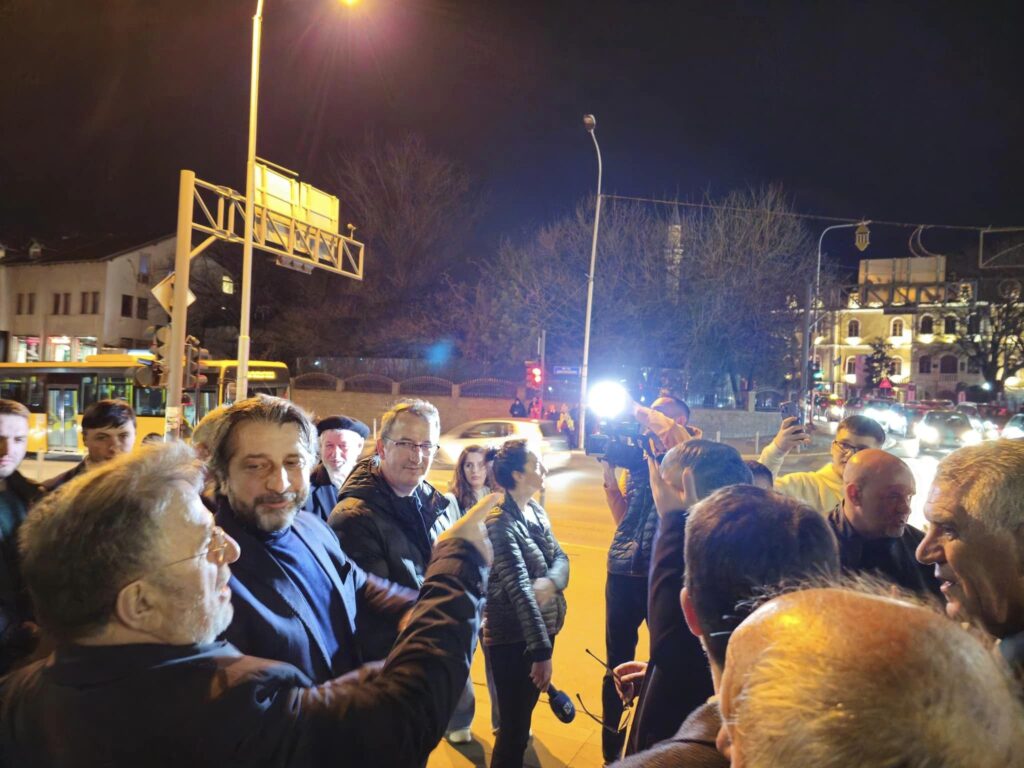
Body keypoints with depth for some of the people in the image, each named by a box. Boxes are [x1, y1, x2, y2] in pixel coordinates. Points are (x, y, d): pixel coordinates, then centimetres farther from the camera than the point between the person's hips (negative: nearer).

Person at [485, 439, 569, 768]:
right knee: (514, 726, 5)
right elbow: (520, 590, -26)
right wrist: (541, 650, -27)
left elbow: (561, 557, 1)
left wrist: (551, 581, -21)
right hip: (513, 637, -8)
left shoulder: (537, 510, 3)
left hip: (541, 627, 8)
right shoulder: (500, 523, -22)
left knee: (523, 714, 23)